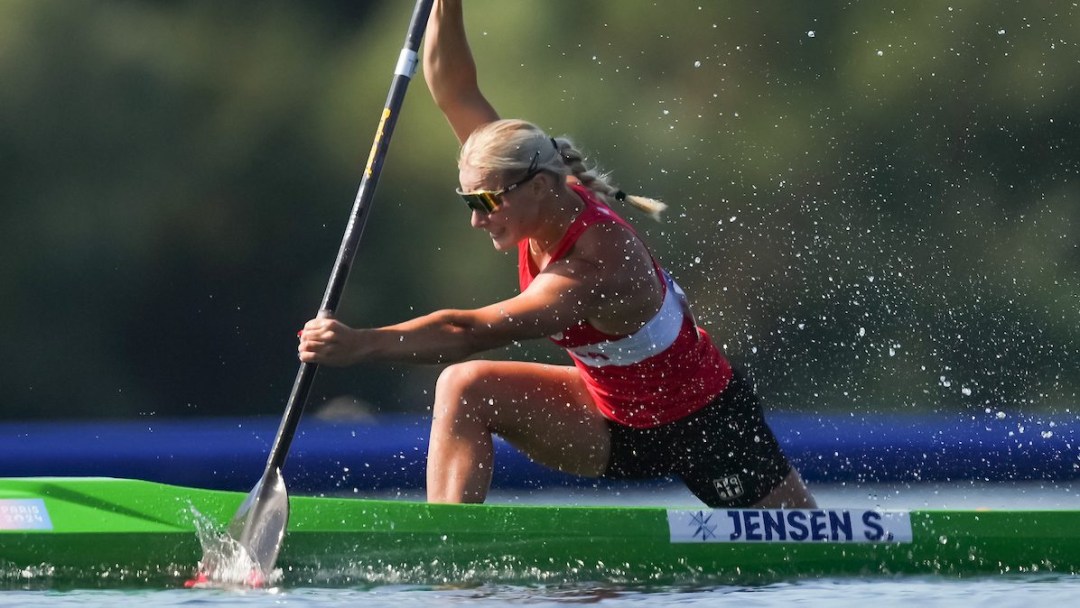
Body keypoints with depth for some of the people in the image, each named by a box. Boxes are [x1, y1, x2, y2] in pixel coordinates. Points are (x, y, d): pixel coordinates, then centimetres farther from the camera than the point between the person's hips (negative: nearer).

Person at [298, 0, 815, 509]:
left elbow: (473, 334, -46)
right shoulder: (547, 204, -13)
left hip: (707, 426, -7)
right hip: (616, 420, 7)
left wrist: (360, 344, -54)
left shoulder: (593, 267, -36)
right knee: (465, 388, -13)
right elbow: (453, 91, -13)